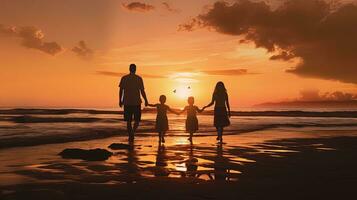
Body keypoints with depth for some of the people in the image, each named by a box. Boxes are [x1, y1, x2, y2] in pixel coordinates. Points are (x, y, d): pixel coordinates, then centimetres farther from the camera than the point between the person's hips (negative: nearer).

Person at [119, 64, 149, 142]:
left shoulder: (124, 78, 2)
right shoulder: (139, 79, -3)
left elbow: (121, 90, 2)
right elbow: (142, 91, -4)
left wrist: (120, 100, 12)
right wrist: (146, 101, 7)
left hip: (127, 103, 2)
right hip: (137, 103, -1)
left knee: (128, 121, 9)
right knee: (137, 120, 12)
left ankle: (130, 137, 7)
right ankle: (132, 132, -10)